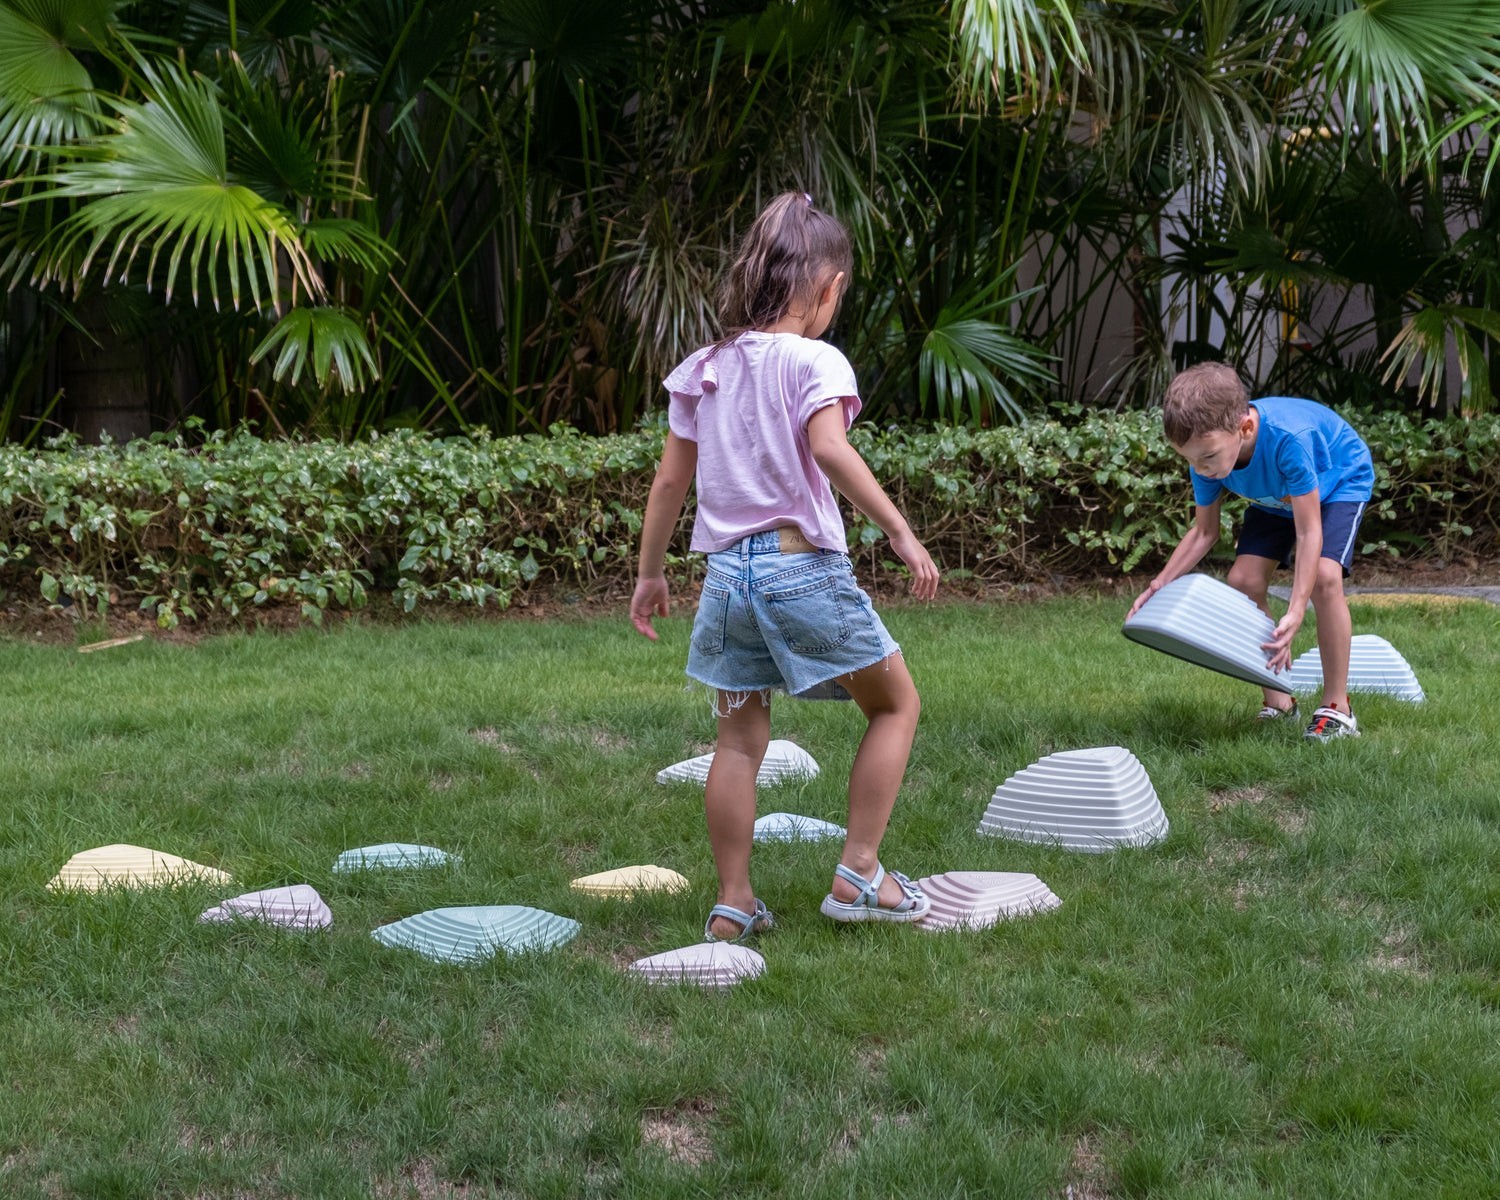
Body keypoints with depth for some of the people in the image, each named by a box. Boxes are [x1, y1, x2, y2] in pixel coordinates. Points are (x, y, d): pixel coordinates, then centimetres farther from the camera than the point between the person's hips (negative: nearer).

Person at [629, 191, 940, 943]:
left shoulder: (704, 368, 11)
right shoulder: (814, 361, -8)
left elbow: (670, 478, 12)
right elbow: (828, 448, -26)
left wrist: (650, 572, 21)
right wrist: (901, 532, -24)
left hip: (727, 570, 6)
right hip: (803, 564, -6)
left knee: (740, 739, 12)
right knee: (896, 703, 12)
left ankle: (733, 904, 13)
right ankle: (857, 874, 8)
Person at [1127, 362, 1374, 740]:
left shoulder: (1288, 438, -44)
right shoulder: (1208, 449, -26)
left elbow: (1309, 532, -39)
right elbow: (1204, 532, -10)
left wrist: (1295, 613, -47)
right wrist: (1159, 587, -23)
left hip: (1340, 483, -6)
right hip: (1276, 497, 6)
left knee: (1323, 577, -27)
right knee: (1243, 581, -10)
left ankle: (1336, 707, -14)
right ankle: (1277, 703, 5)